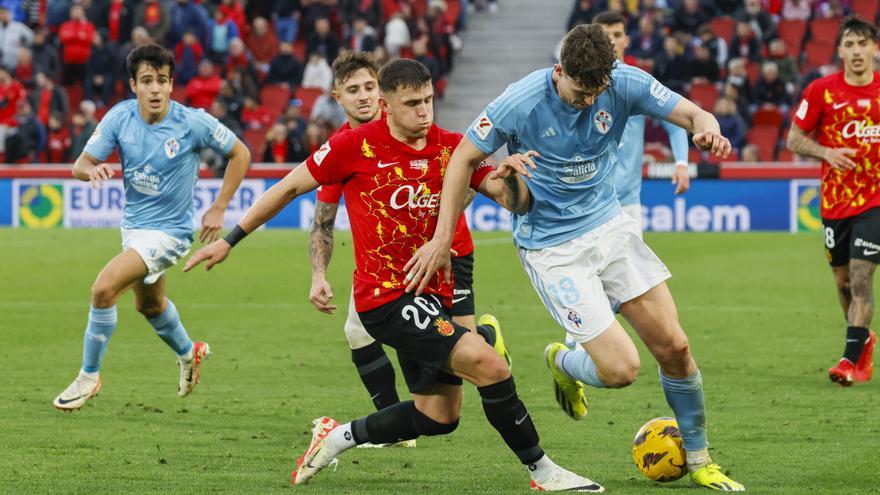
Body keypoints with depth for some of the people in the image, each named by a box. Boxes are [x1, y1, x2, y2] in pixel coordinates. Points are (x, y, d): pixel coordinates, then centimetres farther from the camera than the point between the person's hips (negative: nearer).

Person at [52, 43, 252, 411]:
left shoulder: (193, 123, -20)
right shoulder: (120, 117, -10)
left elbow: (240, 154, -6)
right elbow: (80, 165, -8)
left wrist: (218, 209, -9)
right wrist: (94, 169, -33)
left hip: (169, 229, -6)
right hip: (133, 225, 6)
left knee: (104, 288, -22)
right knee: (149, 305, 28)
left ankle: (89, 376, -5)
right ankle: (188, 353, 57)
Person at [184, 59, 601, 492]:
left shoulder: (451, 147, 1)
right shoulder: (356, 145, -10)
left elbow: (515, 202, -4)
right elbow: (290, 188, 1)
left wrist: (510, 179, -29)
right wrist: (230, 240, 4)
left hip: (431, 292, 7)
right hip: (386, 296, -7)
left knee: (439, 416, 13)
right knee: (489, 365, -21)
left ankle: (338, 437, 32)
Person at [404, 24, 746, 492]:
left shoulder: (625, 84, -12)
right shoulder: (521, 103, -21)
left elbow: (691, 113, -12)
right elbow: (464, 158, -9)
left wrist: (706, 129, -38)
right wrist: (442, 239, -10)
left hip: (609, 225, 4)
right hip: (551, 248, -4)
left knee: (673, 347, -2)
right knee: (621, 369, -12)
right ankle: (562, 362, 25)